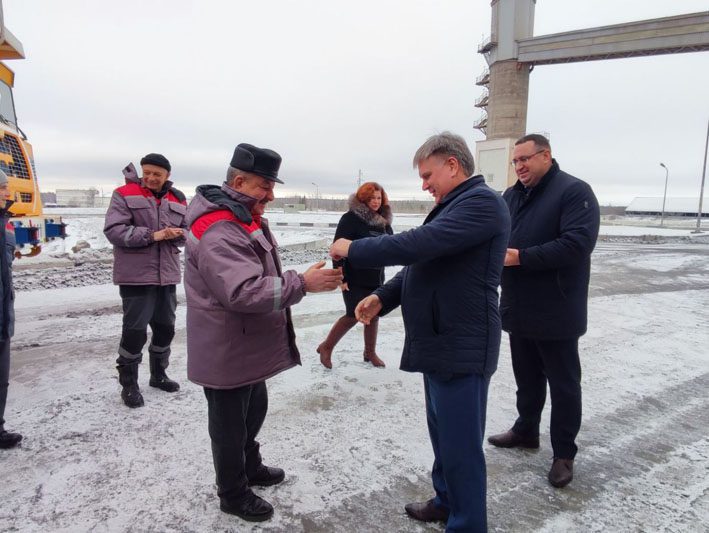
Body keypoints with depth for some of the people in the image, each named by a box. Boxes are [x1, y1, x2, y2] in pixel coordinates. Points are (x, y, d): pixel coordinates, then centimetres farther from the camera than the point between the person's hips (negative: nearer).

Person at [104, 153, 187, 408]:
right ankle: (128, 384, 15)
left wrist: (176, 234, -13)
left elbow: (188, 233, 11)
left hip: (167, 275, 5)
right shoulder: (124, 195, -5)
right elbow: (114, 231, -14)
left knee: (165, 327, 15)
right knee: (135, 330, -2)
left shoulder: (177, 200, 10)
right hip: (136, 276, -5)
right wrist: (152, 235, -21)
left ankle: (158, 374, 33)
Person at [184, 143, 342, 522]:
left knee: (253, 412, 25)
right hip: (227, 353, -10)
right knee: (230, 426, 10)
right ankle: (233, 494, 30)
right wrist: (302, 284, -35)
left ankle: (250, 467, 46)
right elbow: (244, 292, -36)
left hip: (250, 346, 10)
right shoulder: (218, 233, -27)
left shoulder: (245, 218, 9)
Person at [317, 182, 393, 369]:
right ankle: (326, 347, 14)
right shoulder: (350, 218, -12)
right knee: (354, 315, -5)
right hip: (355, 278, -7)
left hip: (376, 277, 7)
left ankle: (370, 352, 28)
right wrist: (340, 276, -20)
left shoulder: (383, 221, 9)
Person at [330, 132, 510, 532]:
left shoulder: (482, 202, -16)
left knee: (461, 445, 2)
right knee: (443, 434, 22)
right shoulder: (453, 206, 18)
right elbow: (424, 264, 18)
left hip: (462, 347, -10)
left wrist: (354, 249, -16)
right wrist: (382, 299, 4)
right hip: (440, 342, 10)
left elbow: (420, 244, -27)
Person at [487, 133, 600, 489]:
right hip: (518, 309, 7)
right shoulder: (511, 196, 10)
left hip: (556, 312, -6)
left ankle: (564, 453, 22)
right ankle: (526, 430, 39)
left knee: (563, 384, 8)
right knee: (527, 377, 21)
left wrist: (521, 257, -25)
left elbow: (577, 244, -24)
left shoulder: (574, 191, -11)